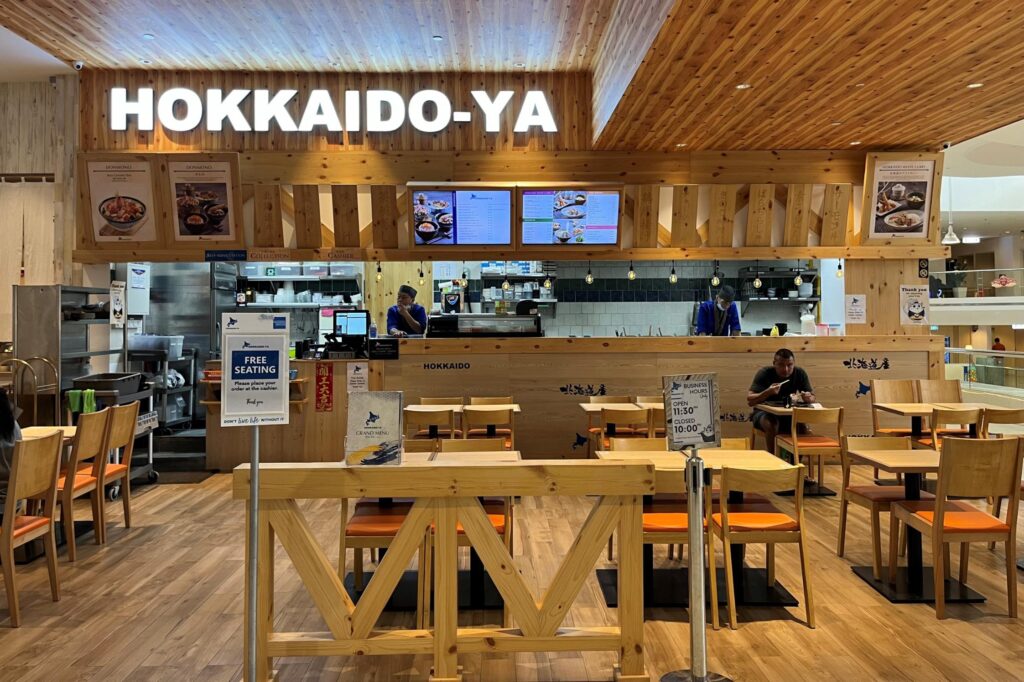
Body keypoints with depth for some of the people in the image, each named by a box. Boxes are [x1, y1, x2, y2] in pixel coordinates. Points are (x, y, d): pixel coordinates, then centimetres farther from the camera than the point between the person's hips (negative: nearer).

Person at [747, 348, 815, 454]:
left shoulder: (800, 374, -7)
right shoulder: (764, 373, -16)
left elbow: (812, 397, 0)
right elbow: (750, 401, -22)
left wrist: (808, 398, -25)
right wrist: (768, 392, -40)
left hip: (789, 413, 3)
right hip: (764, 412, -3)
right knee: (772, 425, -35)